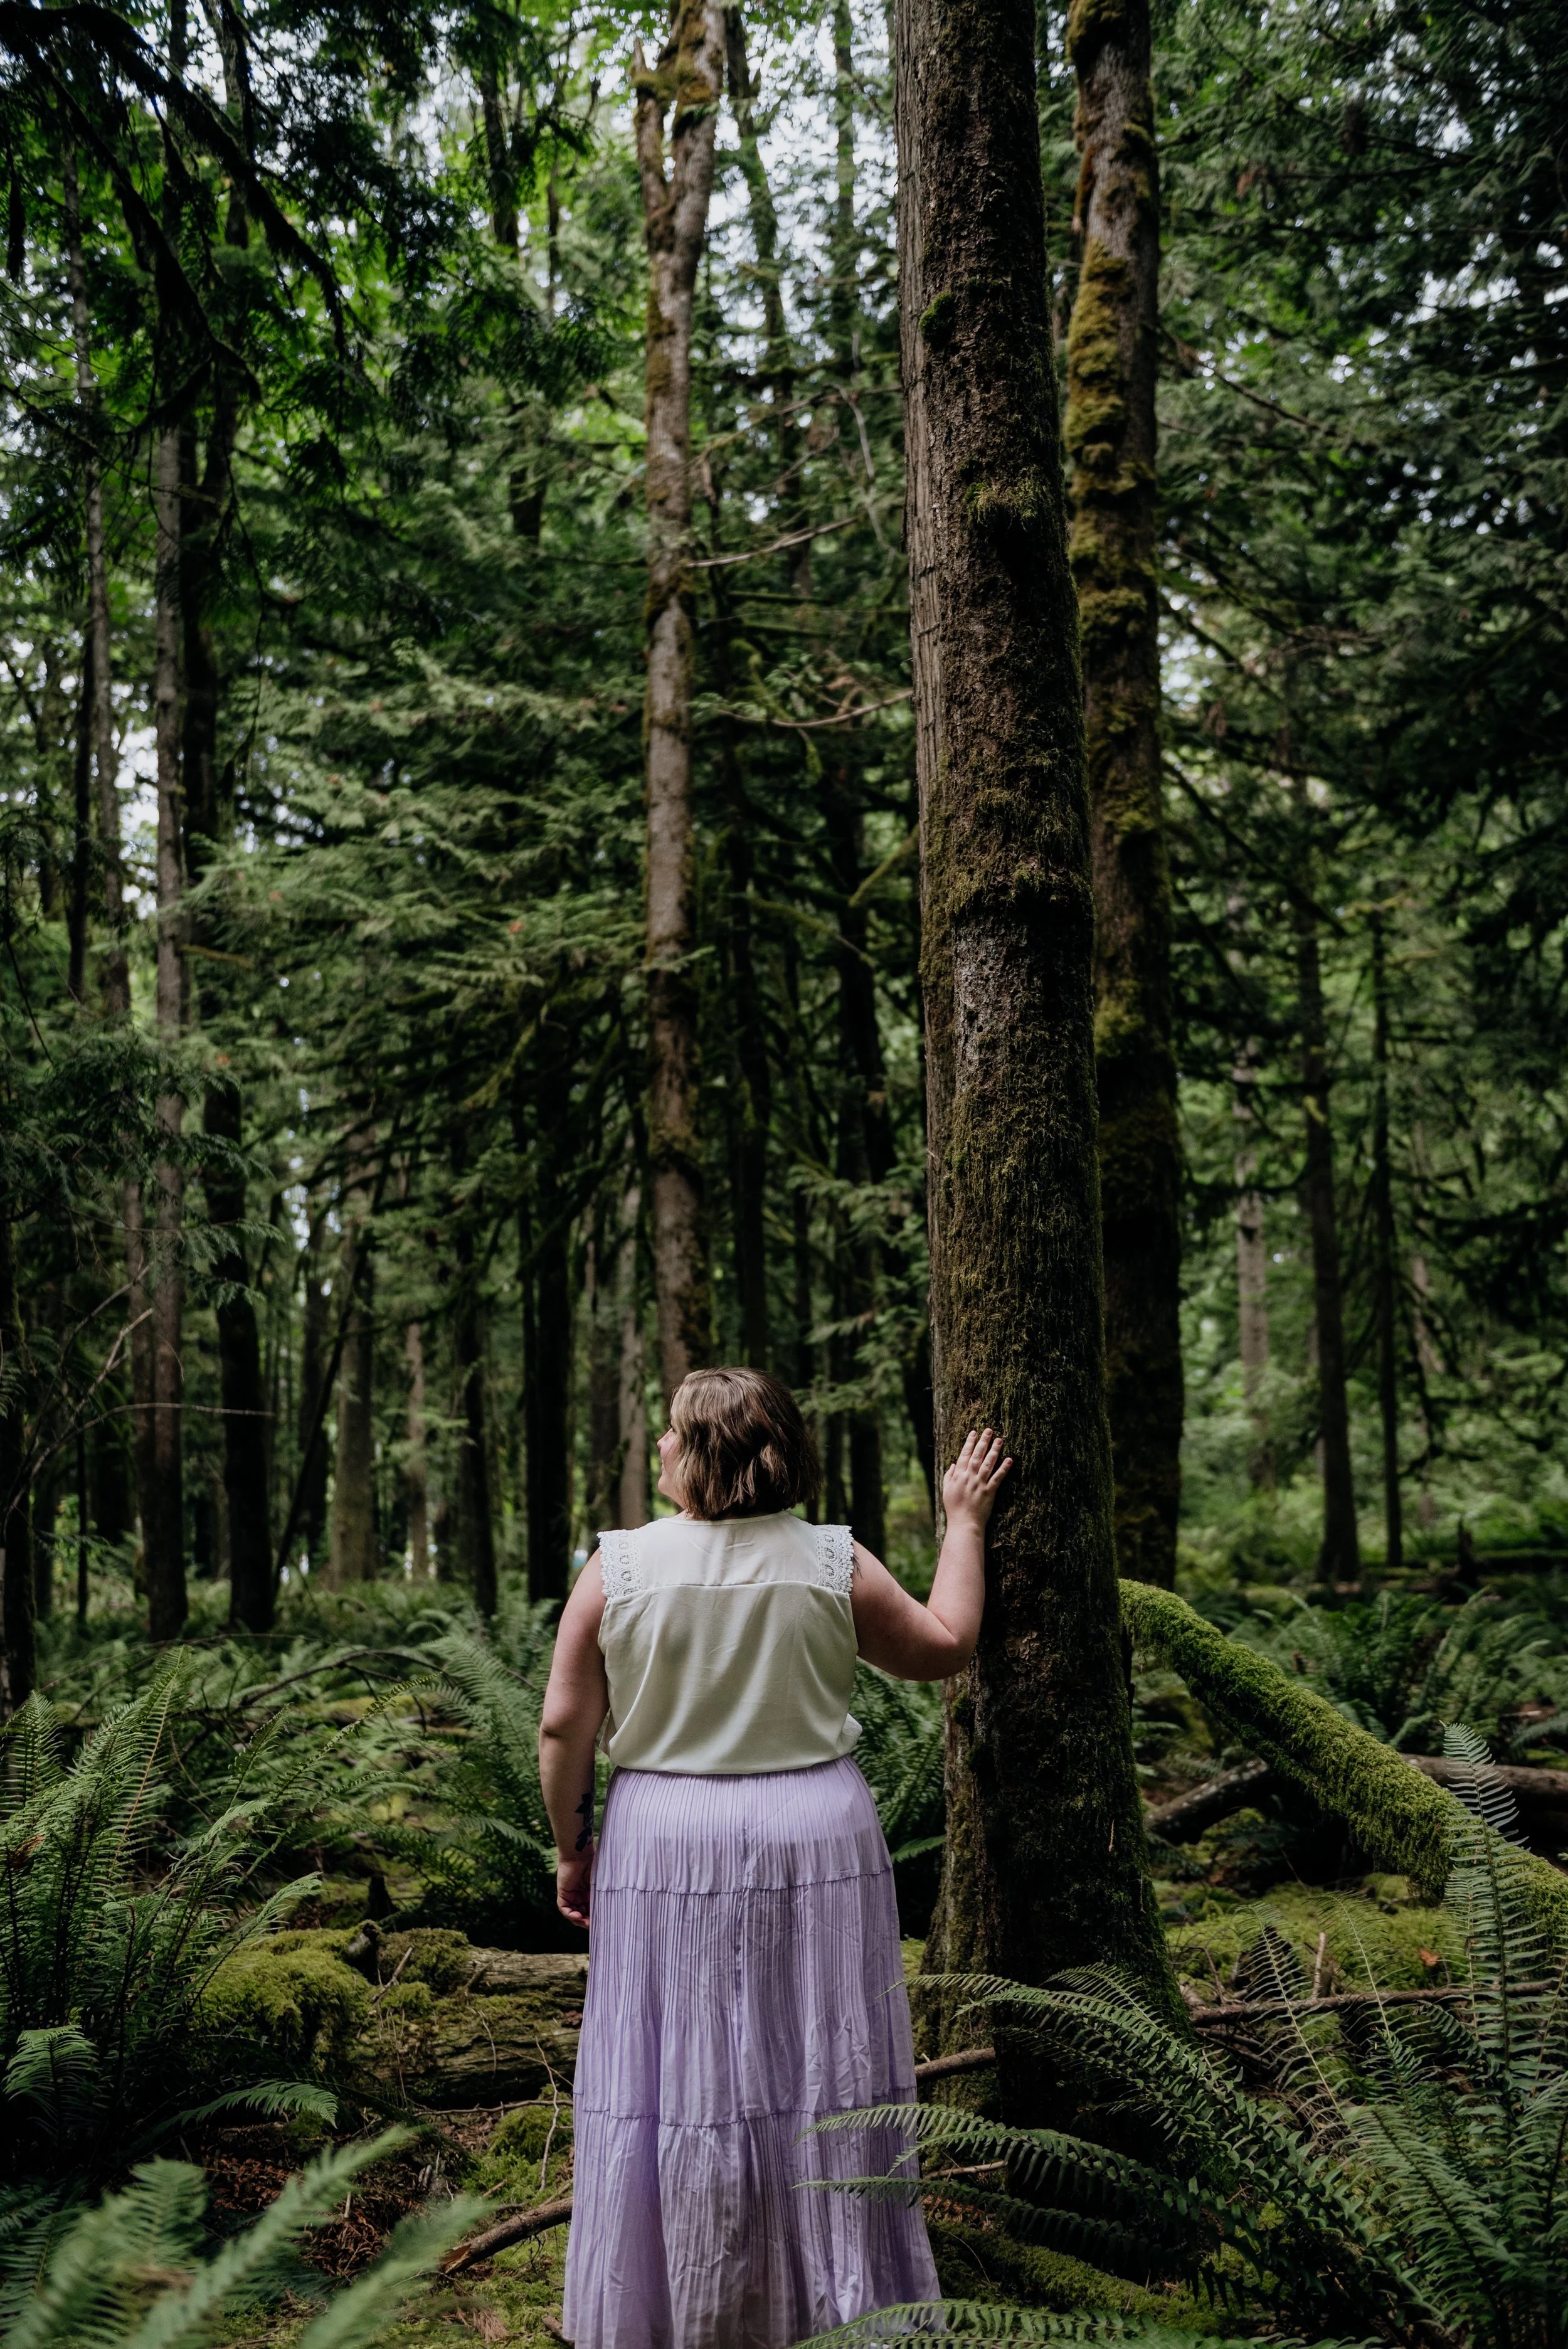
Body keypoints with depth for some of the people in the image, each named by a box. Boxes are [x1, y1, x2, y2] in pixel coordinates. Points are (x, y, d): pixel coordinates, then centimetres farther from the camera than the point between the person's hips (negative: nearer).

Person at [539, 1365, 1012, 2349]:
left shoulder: (618, 1567, -8)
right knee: (822, 2077, 12)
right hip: (817, 1839, 1)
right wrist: (964, 1522, 15)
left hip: (666, 1846, 0)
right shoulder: (835, 1563, -6)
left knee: (674, 2079, 11)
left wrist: (573, 1849, 8)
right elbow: (946, 1647, 6)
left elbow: (565, 1728, -5)